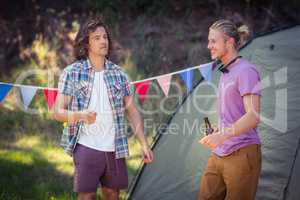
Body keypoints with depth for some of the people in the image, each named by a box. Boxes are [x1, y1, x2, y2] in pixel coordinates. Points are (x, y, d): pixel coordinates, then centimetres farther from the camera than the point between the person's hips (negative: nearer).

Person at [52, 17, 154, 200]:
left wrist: (144, 144, 3)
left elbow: (132, 111, 10)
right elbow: (58, 112, -6)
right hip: (87, 147, -4)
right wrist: (80, 115, -26)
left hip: (115, 149, 4)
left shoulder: (118, 73, 7)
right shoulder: (72, 73, -3)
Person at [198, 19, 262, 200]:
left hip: (241, 155, -9)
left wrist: (223, 135, -35)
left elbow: (253, 116, -23)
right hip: (218, 155, 9)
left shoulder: (246, 71, -11)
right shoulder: (225, 73, 18)